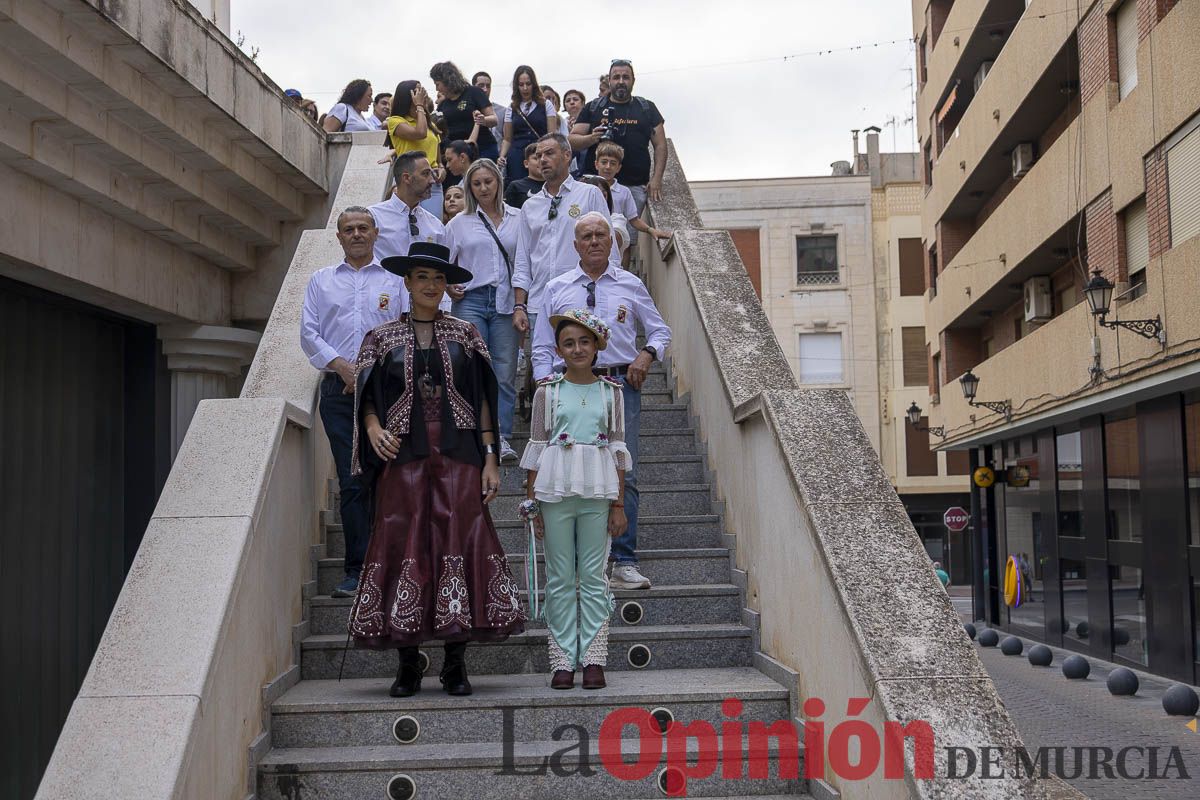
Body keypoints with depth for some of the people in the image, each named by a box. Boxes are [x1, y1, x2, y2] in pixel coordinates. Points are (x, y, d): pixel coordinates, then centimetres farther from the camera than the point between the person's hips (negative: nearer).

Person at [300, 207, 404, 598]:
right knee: (351, 481, -2)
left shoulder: (394, 280, 13)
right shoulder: (321, 281, 17)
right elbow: (309, 333, 9)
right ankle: (357, 569, 3)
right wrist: (343, 367, -6)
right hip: (339, 389, 1)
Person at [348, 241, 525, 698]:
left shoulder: (464, 335, 12)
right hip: (404, 457, 0)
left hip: (458, 455, 0)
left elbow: (482, 400, 9)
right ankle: (408, 665, 6)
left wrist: (490, 459, 1)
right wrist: (374, 429, -14)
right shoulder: (382, 338, 11)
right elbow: (367, 399, 8)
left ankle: (455, 665, 3)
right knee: (403, 548, -3)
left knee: (460, 546, -5)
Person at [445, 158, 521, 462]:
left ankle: (503, 439, 1)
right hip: (471, 301, 0)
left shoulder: (517, 219, 10)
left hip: (505, 301, 0)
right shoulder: (459, 223, 11)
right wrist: (449, 287, -2)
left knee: (505, 371, -2)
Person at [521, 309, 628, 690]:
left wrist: (619, 504, 3)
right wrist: (532, 502, 2)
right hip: (555, 487, 0)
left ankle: (593, 658, 9)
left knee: (593, 577, 3)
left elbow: (619, 450, 7)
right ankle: (563, 660, 9)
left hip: (598, 489, 0)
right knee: (560, 578, 3)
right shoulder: (547, 391, 6)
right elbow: (536, 449, 6)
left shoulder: (611, 391, 8)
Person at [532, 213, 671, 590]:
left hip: (621, 383, 0)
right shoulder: (556, 289, 12)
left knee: (624, 474, -5)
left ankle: (624, 563, -1)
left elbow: (660, 330, 17)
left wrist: (647, 354, -3)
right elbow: (542, 347, 12)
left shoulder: (631, 285, 11)